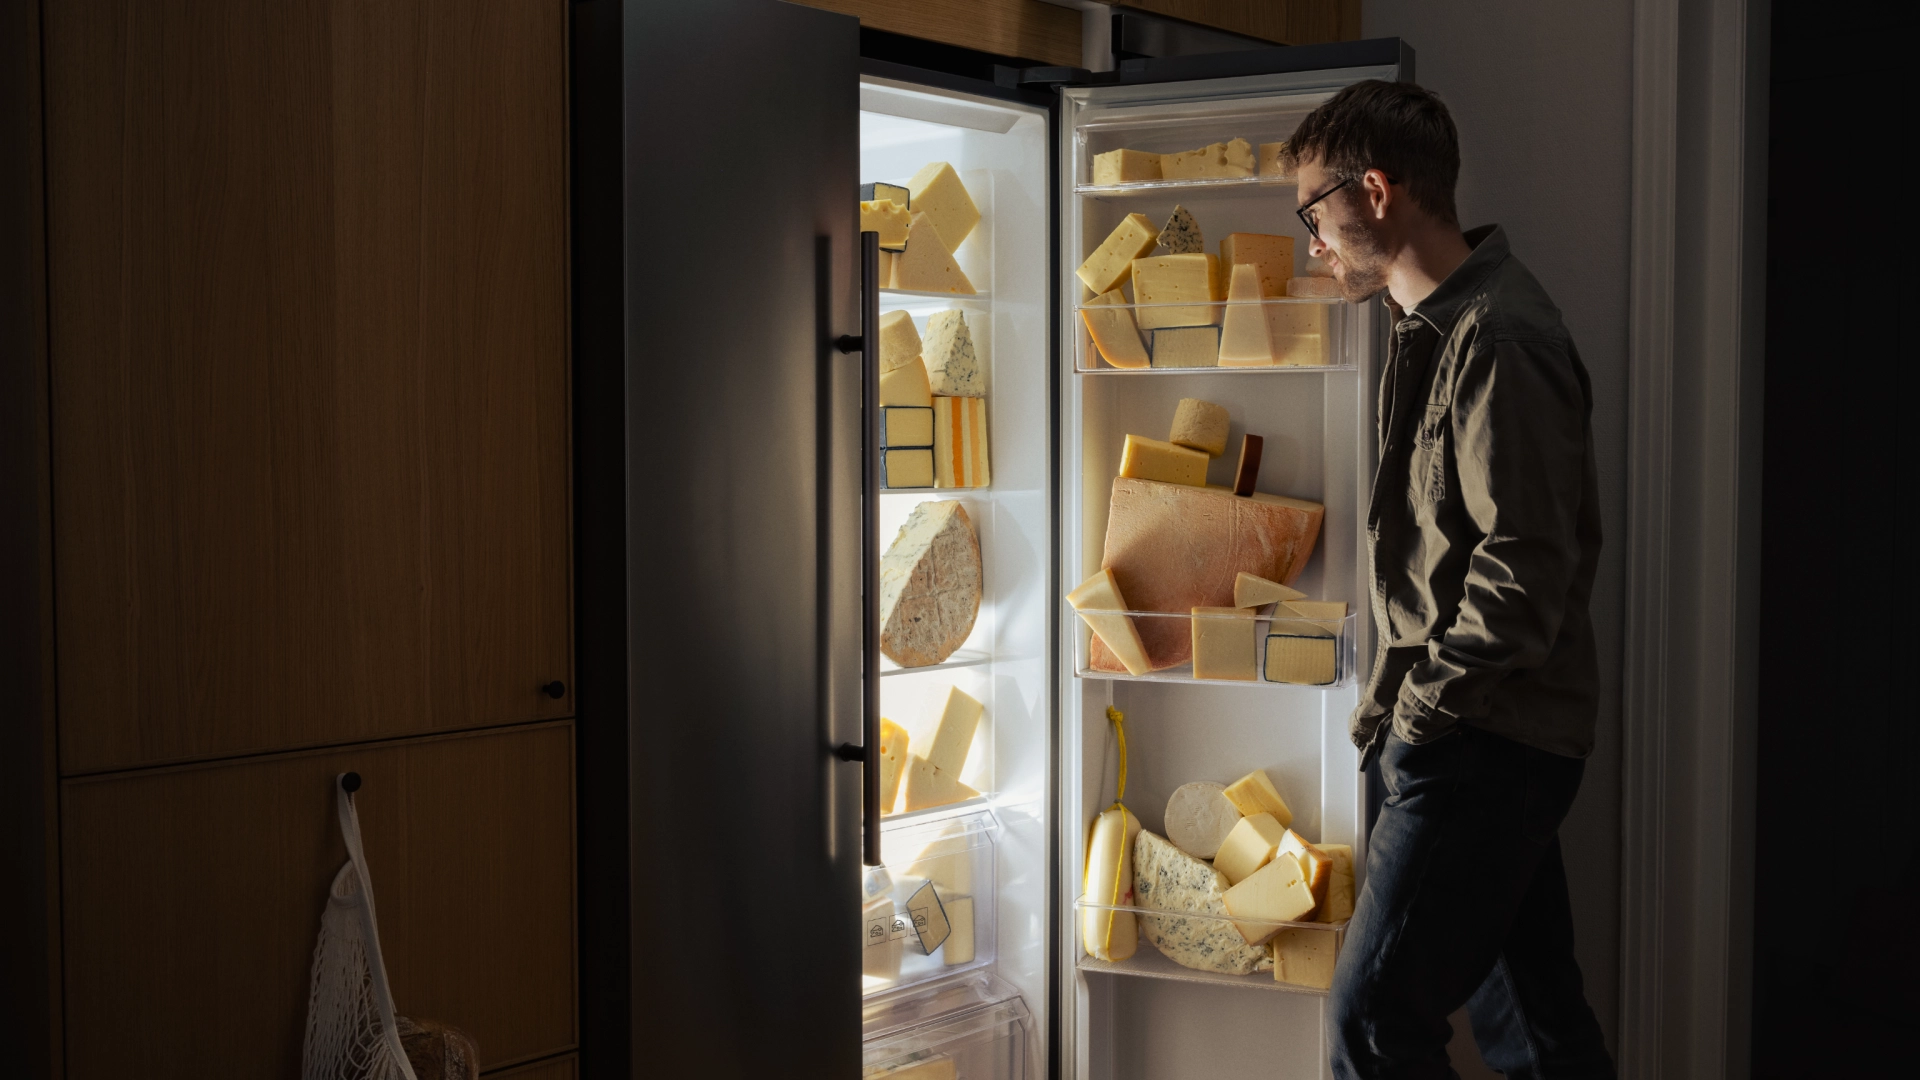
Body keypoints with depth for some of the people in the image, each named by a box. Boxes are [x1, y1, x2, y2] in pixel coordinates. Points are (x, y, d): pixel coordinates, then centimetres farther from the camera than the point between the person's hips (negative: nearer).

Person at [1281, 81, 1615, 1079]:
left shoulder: (1497, 339, -17)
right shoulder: (1437, 325, 16)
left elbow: (1526, 564, -21)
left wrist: (1423, 699, -14)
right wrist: (1394, 693, 15)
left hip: (1485, 743, -10)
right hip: (1481, 738, 10)